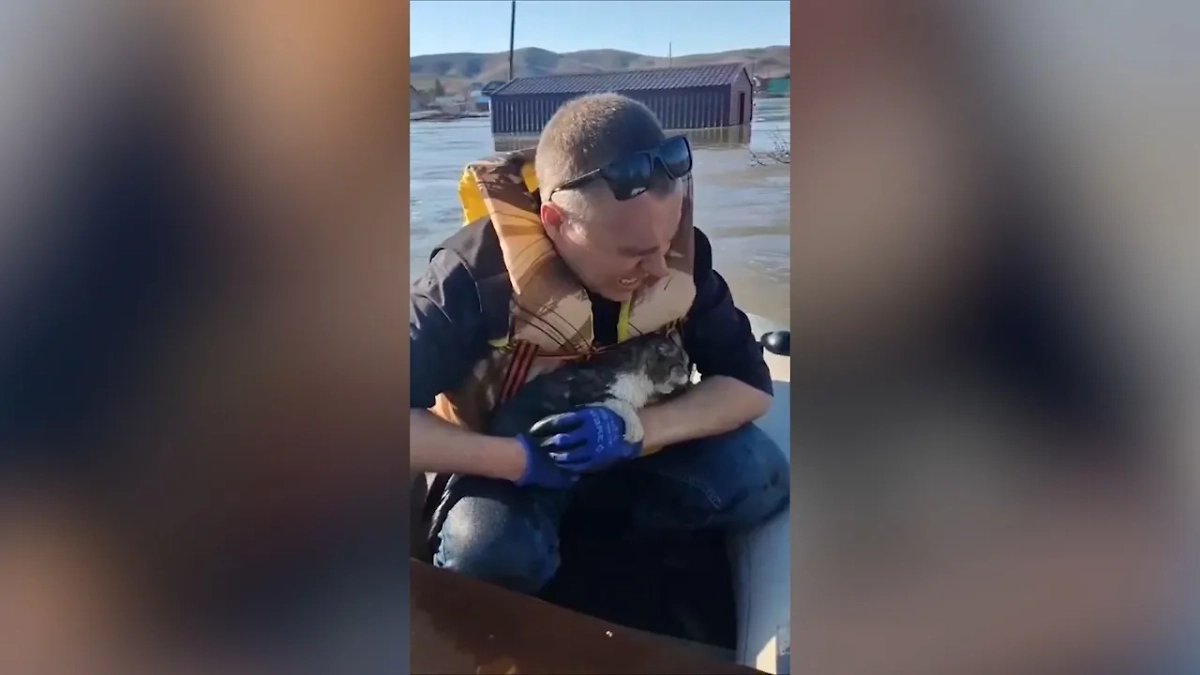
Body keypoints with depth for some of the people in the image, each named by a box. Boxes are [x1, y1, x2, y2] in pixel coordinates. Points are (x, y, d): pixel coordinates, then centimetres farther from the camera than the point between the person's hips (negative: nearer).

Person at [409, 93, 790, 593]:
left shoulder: (680, 254, -19)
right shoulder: (476, 277, -29)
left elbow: (751, 383, -13)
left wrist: (636, 429, -31)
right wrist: (520, 460, -35)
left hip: (632, 441, 4)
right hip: (513, 457, -3)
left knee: (756, 478, -21)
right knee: (491, 554, -34)